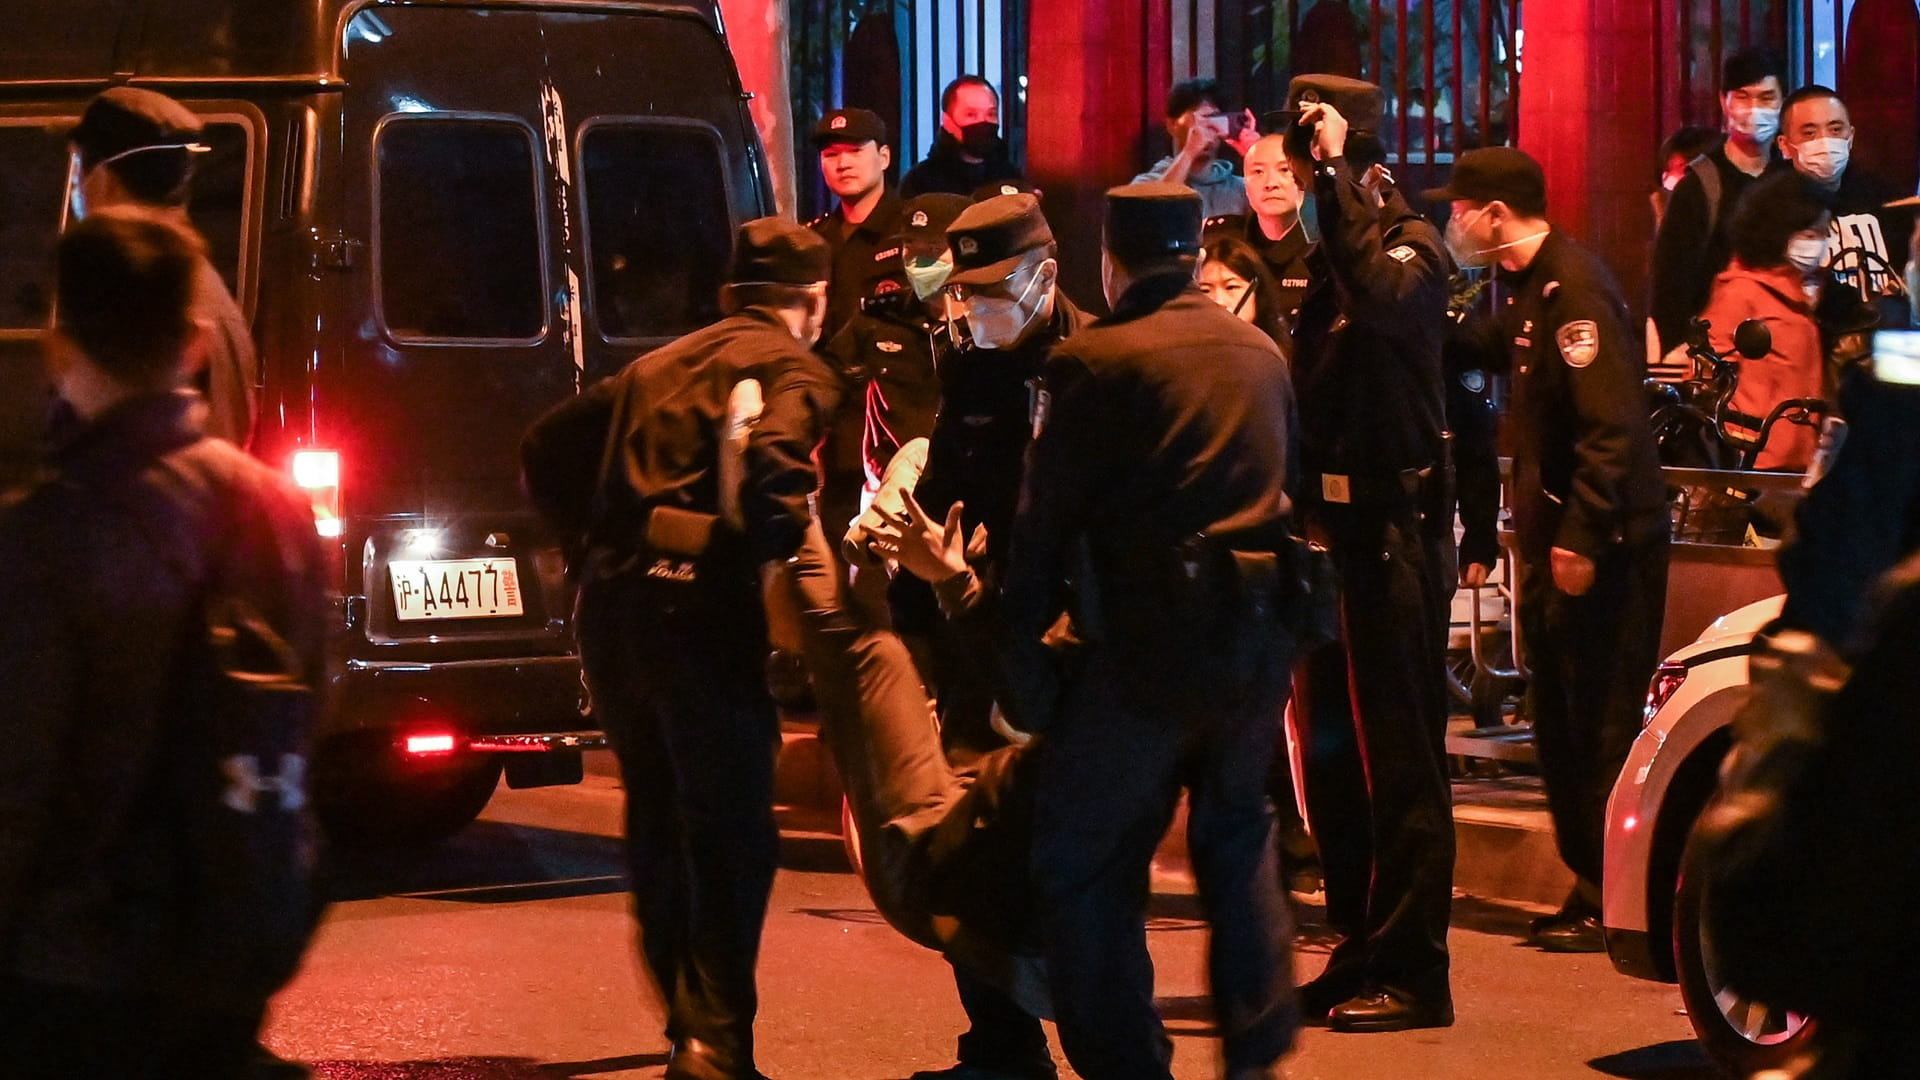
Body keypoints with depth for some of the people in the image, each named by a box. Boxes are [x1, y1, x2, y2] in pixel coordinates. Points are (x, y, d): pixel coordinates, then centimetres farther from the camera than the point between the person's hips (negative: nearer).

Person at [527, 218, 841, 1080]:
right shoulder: (796, 371, 2)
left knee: (657, 819, 20)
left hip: (610, 602, 7)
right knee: (730, 831, -5)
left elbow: (546, 443, 26)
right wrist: (777, 556, -5)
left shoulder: (657, 366, 24)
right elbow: (771, 460, -18)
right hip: (699, 608, -7)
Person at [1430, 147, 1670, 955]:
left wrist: (1580, 538, -25)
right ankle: (1590, 888, 20)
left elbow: (1611, 428, -23)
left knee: (1602, 725, -6)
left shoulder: (1574, 290, -17)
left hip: (1603, 544, -10)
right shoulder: (1528, 289, 13)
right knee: (1560, 721, 13)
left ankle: (1613, 903, -2)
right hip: (1559, 535, 10)